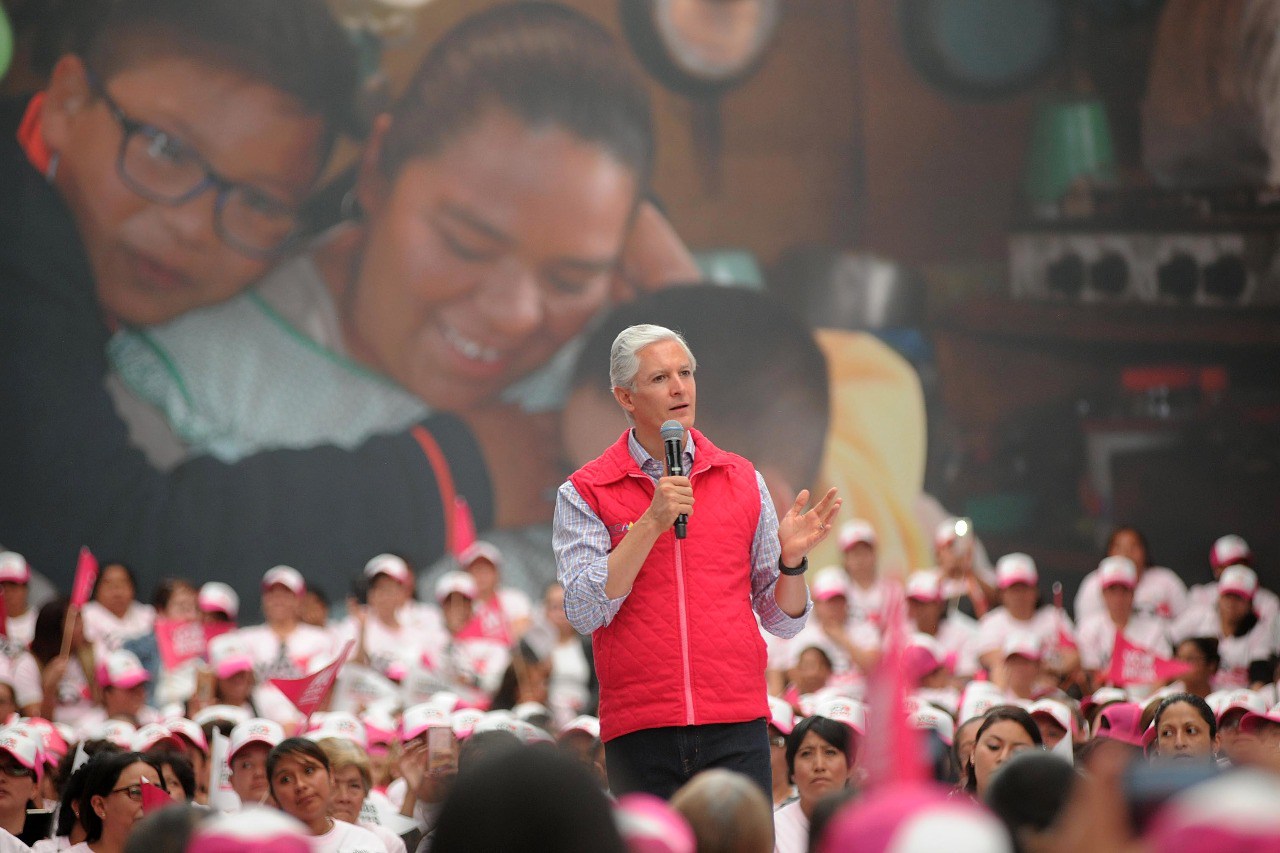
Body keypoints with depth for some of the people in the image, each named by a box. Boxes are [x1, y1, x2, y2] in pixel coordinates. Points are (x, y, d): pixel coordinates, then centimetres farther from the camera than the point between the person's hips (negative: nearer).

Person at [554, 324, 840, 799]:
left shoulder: (742, 480, 11)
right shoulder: (585, 493, 4)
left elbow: (783, 621, 13)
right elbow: (584, 613, -10)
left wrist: (792, 559, -7)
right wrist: (651, 524, -15)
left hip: (735, 724, 2)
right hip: (638, 729, -2)